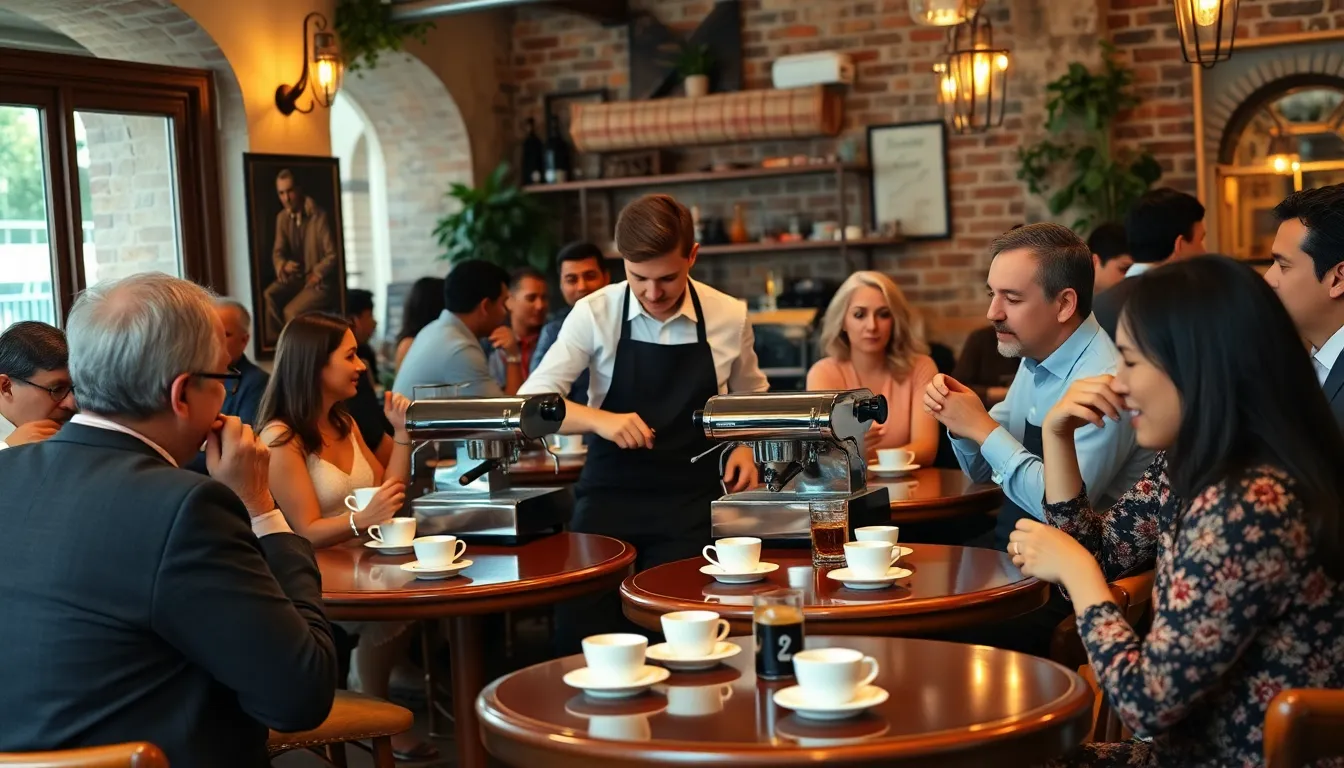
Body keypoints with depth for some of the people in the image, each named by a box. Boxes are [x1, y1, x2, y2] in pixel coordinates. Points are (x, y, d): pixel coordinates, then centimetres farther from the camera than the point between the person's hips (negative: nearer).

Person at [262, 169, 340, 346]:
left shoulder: (319, 216, -16)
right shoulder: (282, 218, 5)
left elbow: (333, 256, -14)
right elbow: (278, 252, 5)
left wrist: (315, 275, -24)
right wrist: (283, 266, -17)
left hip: (322, 282, -6)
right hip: (296, 278, 6)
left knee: (292, 311, -25)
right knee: (268, 296, -21)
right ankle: (274, 343, -12)